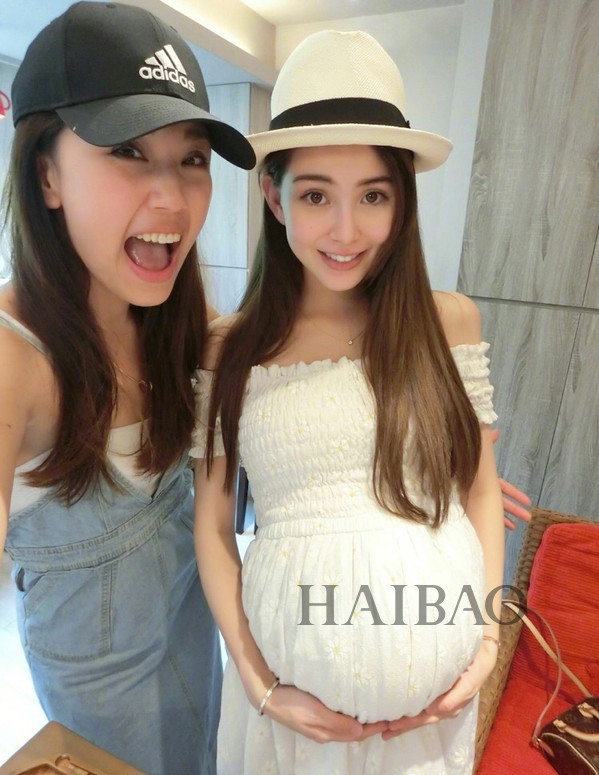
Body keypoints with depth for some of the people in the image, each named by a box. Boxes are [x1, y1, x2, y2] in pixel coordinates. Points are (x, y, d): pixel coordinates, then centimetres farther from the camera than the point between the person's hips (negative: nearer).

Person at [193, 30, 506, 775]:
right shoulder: (228, 347, -8)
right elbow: (212, 526, -4)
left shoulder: (451, 321, -6)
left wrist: (489, 637, -3)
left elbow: (481, 489, 1)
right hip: (294, 667, 0)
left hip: (438, 671, 2)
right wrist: (257, 681, -6)